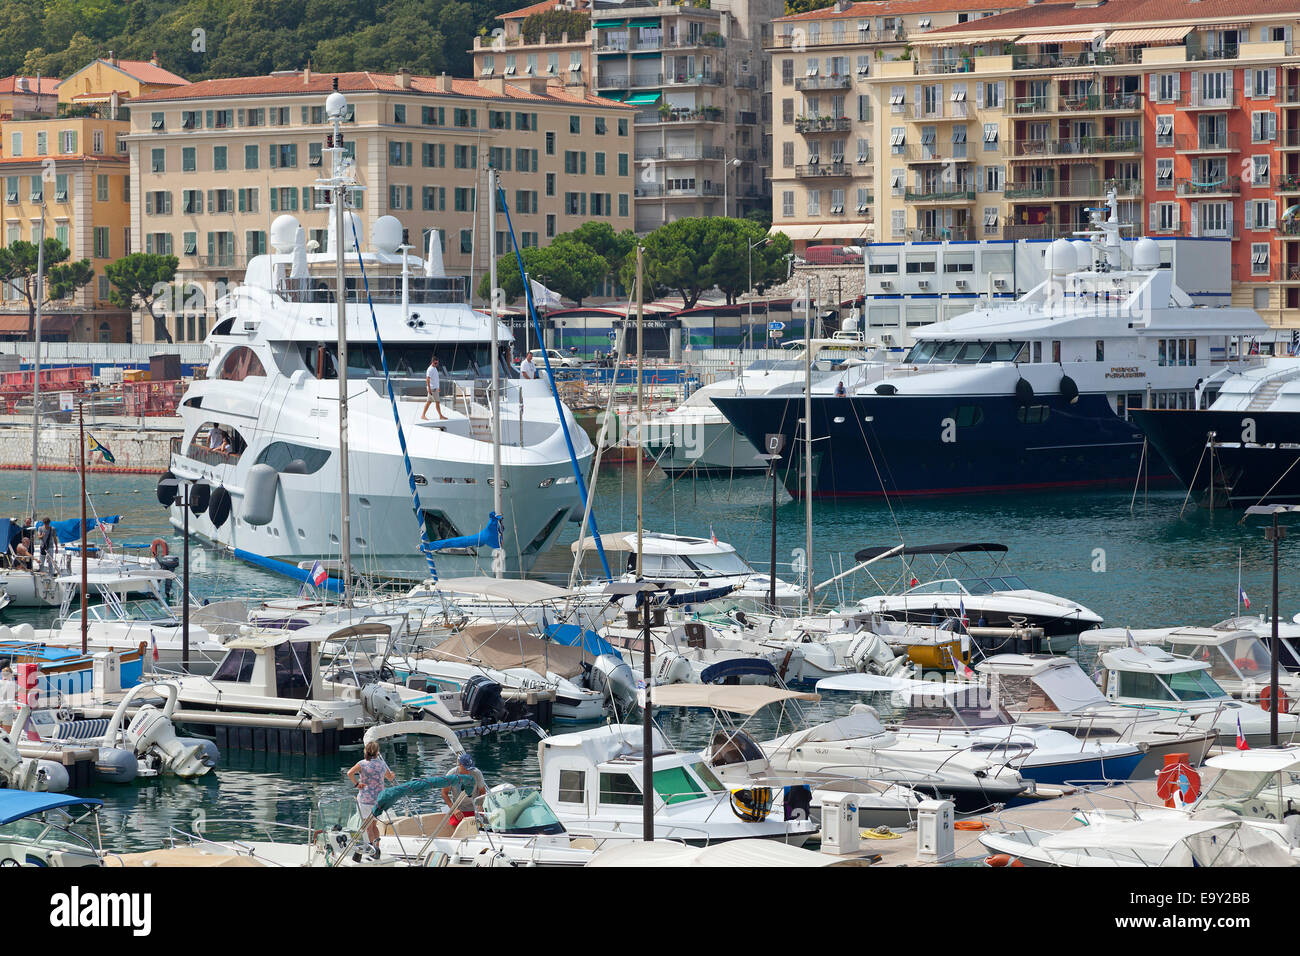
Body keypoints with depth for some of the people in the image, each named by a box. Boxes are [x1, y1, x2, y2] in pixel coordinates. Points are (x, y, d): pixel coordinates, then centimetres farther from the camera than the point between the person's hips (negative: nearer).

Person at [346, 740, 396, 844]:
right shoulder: (382, 764, 3)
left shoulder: (362, 763, -9)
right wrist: (392, 775, 45)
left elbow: (350, 773, -26)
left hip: (365, 799, -4)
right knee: (374, 824, 19)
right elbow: (390, 777, 22)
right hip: (379, 799, 4)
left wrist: (357, 783, -12)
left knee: (368, 827, 4)